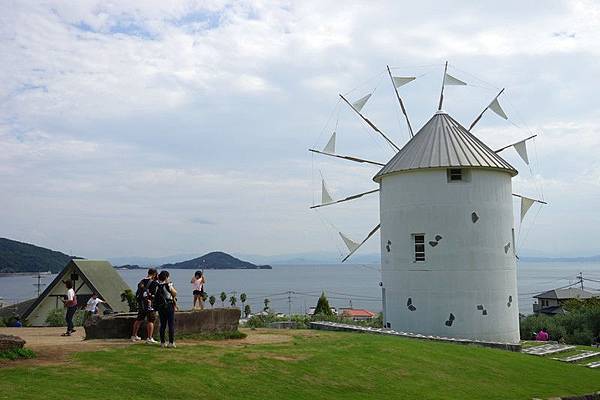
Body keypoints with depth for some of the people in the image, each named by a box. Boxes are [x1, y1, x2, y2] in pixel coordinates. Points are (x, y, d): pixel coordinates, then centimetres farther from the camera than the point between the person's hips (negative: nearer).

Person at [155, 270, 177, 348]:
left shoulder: (157, 286, 2)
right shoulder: (168, 285, -13)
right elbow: (175, 293, -4)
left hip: (159, 306, 6)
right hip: (169, 306, -6)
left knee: (162, 324, 13)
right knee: (171, 324, 0)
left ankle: (162, 342, 14)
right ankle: (171, 342, -3)